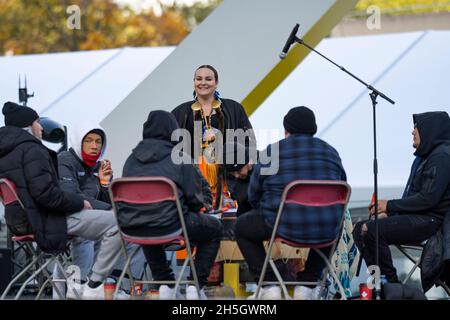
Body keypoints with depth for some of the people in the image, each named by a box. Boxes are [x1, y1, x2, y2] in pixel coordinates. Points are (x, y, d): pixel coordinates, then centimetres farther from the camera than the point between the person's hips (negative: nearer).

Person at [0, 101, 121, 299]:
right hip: (44, 221, -11)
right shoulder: (31, 150, -16)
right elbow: (45, 193, -24)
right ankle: (94, 287, -9)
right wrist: (80, 202, -11)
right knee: (116, 224, -13)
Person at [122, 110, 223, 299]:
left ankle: (164, 284, 32)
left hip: (131, 228, 5)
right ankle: (197, 286, 15)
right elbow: (194, 197, -3)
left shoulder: (132, 159, 14)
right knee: (214, 227, 23)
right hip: (168, 226, -5)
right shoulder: (179, 158, 2)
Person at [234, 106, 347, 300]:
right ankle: (306, 286, 26)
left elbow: (254, 195, 10)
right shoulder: (331, 153, 12)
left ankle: (269, 286, 13)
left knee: (242, 227, 25)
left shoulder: (271, 152, 4)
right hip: (326, 232, 3)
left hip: (285, 226, -3)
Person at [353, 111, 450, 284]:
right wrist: (389, 212, 5)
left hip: (428, 220, -11)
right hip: (414, 216, 11)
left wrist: (390, 206, -15)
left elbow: (428, 198, -21)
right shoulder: (424, 156, 21)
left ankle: (391, 281, -15)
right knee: (360, 229, 4)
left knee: (371, 230, -25)